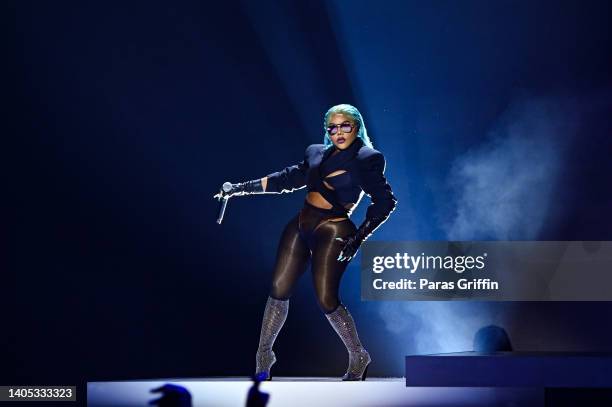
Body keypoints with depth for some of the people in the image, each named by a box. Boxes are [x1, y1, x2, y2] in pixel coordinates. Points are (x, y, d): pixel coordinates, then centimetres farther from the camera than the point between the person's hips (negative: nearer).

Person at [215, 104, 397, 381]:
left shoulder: (367, 159, -4)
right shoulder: (316, 153, 13)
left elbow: (384, 202, -9)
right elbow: (288, 178, 22)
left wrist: (359, 238, -18)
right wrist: (240, 189, 21)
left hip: (332, 231, -6)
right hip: (301, 225, 6)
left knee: (327, 300, -10)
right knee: (278, 290, 2)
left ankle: (358, 359, 9)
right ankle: (263, 356, 15)